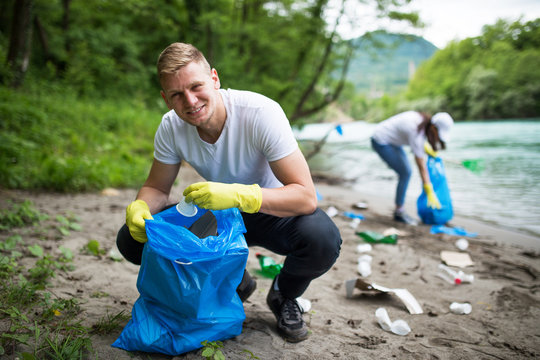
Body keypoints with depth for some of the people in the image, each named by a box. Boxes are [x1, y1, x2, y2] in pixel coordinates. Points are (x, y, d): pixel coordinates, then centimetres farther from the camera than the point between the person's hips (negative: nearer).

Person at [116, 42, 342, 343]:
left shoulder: (261, 113, -28)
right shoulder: (171, 127, -14)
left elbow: (306, 196, -32)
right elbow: (157, 188, -1)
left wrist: (238, 195, -47)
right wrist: (140, 208, -26)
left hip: (272, 209, -3)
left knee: (323, 239, -36)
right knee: (132, 239, -12)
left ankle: (284, 295, 2)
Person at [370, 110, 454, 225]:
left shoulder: (423, 119, -7)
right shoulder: (417, 134, -30)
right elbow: (421, 167, -27)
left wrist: (426, 148, 1)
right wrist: (430, 193, -23)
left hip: (390, 139, 9)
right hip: (381, 142, -9)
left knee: (406, 172, 7)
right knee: (405, 173, -12)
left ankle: (399, 210, 14)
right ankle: (399, 211, 0)